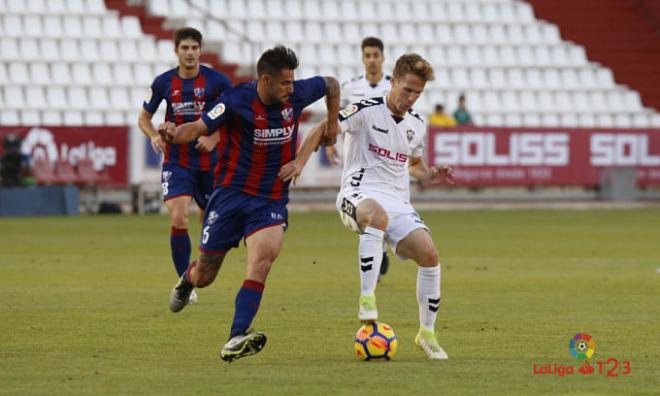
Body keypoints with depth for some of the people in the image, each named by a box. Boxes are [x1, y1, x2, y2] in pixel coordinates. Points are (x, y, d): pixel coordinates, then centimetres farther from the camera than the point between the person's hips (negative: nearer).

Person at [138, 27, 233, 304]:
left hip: (209, 163, 0)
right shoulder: (163, 82, -1)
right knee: (178, 219, -18)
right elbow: (144, 117, 12)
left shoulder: (217, 81, -6)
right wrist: (155, 136, -10)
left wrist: (214, 138, -14)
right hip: (176, 163, 0)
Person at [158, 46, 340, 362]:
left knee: (262, 261, -26)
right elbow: (199, 128, -18)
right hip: (230, 194, -2)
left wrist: (332, 125, 17)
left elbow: (331, 85, 16)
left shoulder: (296, 95, -3)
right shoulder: (237, 101, -15)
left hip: (271, 201, 2)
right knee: (204, 277, 6)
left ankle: (235, 341, -31)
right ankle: (188, 278, 47)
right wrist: (175, 134, -38)